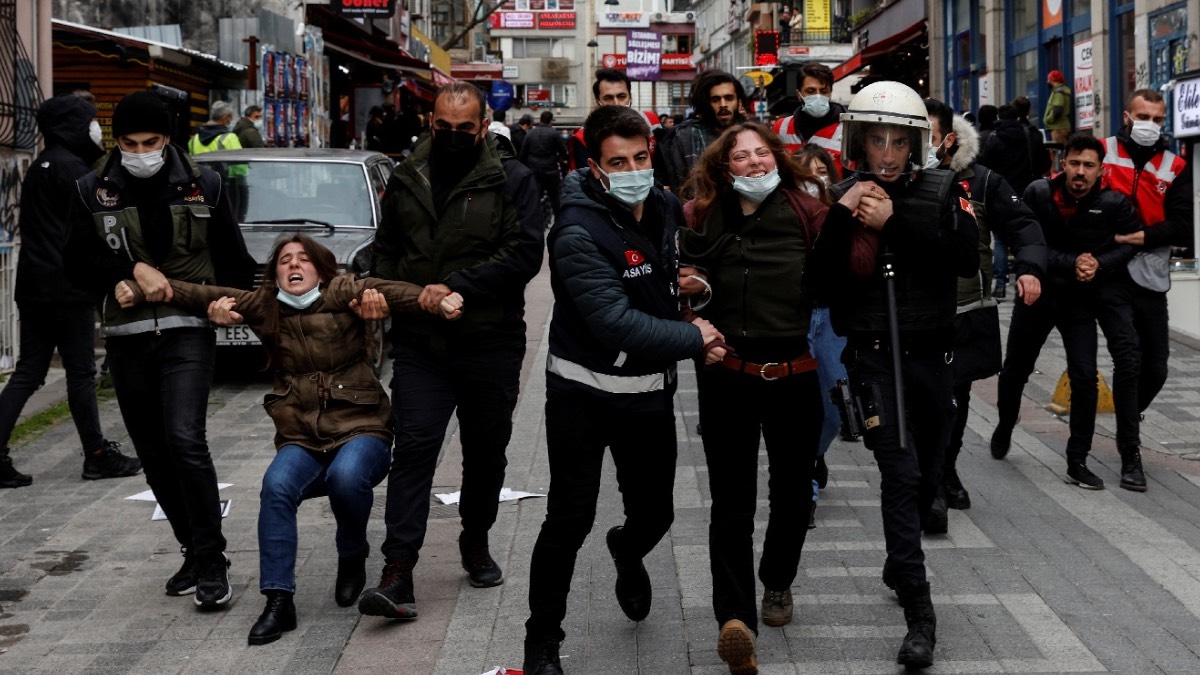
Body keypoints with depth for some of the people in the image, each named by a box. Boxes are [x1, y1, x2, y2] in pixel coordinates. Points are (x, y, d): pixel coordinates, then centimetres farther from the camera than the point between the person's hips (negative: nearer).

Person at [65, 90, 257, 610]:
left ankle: (211, 561, -9)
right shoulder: (95, 190, 2)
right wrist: (135, 269, -15)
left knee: (185, 439, -18)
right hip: (127, 338, 3)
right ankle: (194, 549, 25)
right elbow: (78, 263, -3)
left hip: (188, 332, -3)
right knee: (153, 455, 9)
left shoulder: (202, 186, 1)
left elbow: (233, 258, 11)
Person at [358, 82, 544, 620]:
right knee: (414, 445, -9)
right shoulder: (406, 180, 10)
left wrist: (458, 286, -21)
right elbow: (387, 248, 23)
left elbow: (524, 252, -14)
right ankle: (398, 573, -14)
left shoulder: (509, 180, -4)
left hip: (490, 342, -1)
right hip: (419, 342, 2)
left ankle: (476, 544, 34)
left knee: (486, 450, 12)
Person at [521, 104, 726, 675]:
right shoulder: (579, 231, -22)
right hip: (584, 394, -6)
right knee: (569, 522, -1)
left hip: (649, 391, 6)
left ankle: (627, 552, 53)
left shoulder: (665, 208, 1)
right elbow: (615, 324, -30)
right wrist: (694, 338, -21)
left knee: (654, 513, 16)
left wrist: (682, 282, 3)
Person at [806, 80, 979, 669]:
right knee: (900, 471, -15)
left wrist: (895, 223, -23)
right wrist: (841, 218, -20)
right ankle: (919, 612, -15)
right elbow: (822, 284, -9)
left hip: (930, 355, 3)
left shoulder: (940, 191, -1)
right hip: (872, 356, -2)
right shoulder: (841, 199, -1)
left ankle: (898, 568, 40)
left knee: (927, 476, 15)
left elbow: (968, 259, -17)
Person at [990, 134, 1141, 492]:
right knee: (1015, 370, 16)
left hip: (1080, 298, -1)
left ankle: (1077, 463, 4)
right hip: (1038, 292, 1)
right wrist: (1071, 264, -26)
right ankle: (1004, 426, 47)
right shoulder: (1038, 194, -15)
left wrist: (1099, 264, -21)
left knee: (1084, 376, -9)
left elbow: (1131, 243, -5)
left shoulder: (1114, 203, -14)